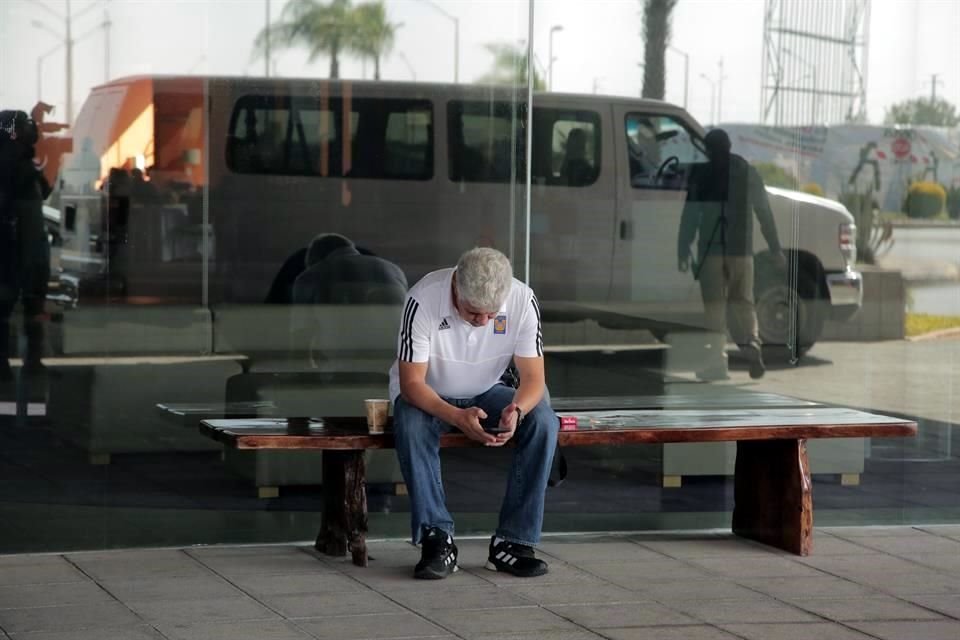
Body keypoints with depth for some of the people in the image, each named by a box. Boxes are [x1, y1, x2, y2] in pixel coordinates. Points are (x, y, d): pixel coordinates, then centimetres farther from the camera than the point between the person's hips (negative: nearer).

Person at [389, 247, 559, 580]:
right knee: (410, 427, -37)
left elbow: (533, 377, -17)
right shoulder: (423, 301, -29)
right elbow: (411, 383, -26)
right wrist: (457, 417, -44)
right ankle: (438, 539, -29)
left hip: (486, 394, 3)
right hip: (427, 395, -2)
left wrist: (516, 410, -41)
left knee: (544, 422, -26)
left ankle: (512, 541, -21)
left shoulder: (523, 300, -21)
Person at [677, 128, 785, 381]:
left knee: (714, 304, 2)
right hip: (741, 249, 2)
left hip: (710, 249, -2)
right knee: (742, 301, 12)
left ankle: (718, 362, -6)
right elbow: (765, 214, 7)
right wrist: (775, 249, 11)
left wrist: (683, 251, 1)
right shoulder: (749, 173, 6)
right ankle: (751, 343, -14)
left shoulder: (701, 175, -2)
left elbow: (690, 215, -3)